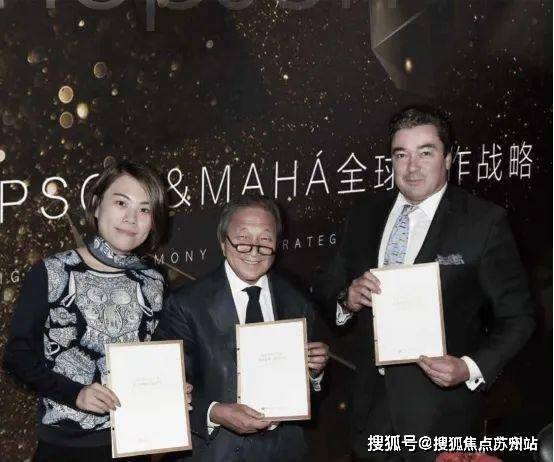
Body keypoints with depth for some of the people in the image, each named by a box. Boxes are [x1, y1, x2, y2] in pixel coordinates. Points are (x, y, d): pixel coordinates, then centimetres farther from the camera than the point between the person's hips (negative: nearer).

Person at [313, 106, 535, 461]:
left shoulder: (485, 222, -8)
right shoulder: (365, 215, 6)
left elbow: (516, 318, -7)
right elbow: (325, 289, 11)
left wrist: (471, 369, -21)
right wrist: (347, 299, -11)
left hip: (439, 412, -4)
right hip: (372, 402, 4)